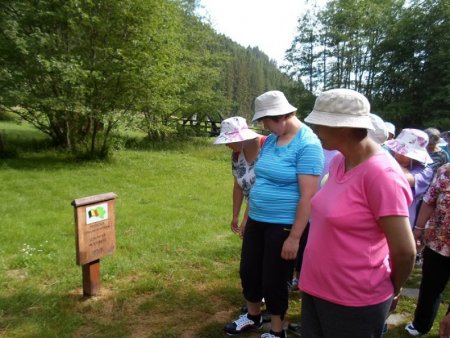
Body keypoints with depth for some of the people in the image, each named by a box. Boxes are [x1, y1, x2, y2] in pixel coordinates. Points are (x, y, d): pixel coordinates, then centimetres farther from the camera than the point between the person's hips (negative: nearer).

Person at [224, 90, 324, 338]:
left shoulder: (307, 144, -17)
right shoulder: (270, 140, 6)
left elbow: (308, 196, -20)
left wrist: (295, 237, -20)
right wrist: (248, 215, 15)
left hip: (283, 225, -7)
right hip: (256, 220, 7)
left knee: (274, 280, 9)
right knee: (249, 271, 18)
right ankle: (252, 316, 45)